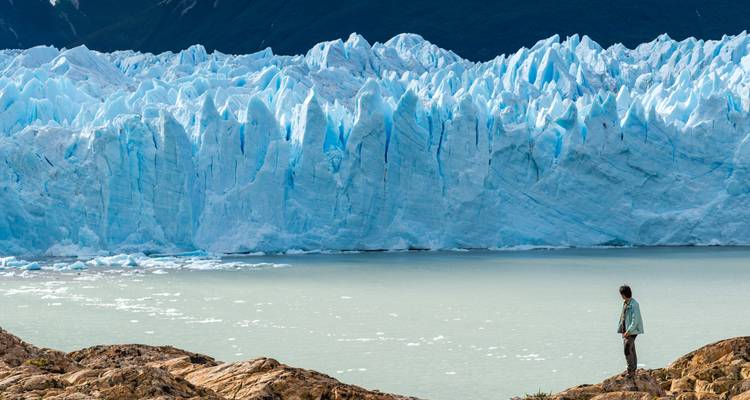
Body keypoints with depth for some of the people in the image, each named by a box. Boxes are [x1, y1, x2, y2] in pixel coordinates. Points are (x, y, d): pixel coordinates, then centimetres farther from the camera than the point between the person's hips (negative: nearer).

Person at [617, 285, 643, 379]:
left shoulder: (634, 304, -16)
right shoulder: (625, 303, 11)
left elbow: (635, 319, -19)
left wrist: (629, 331, -22)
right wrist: (621, 329, 11)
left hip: (632, 331, -9)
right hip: (625, 331, 9)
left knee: (628, 350, -14)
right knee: (631, 351, 12)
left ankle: (631, 371, -12)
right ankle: (633, 371, 17)